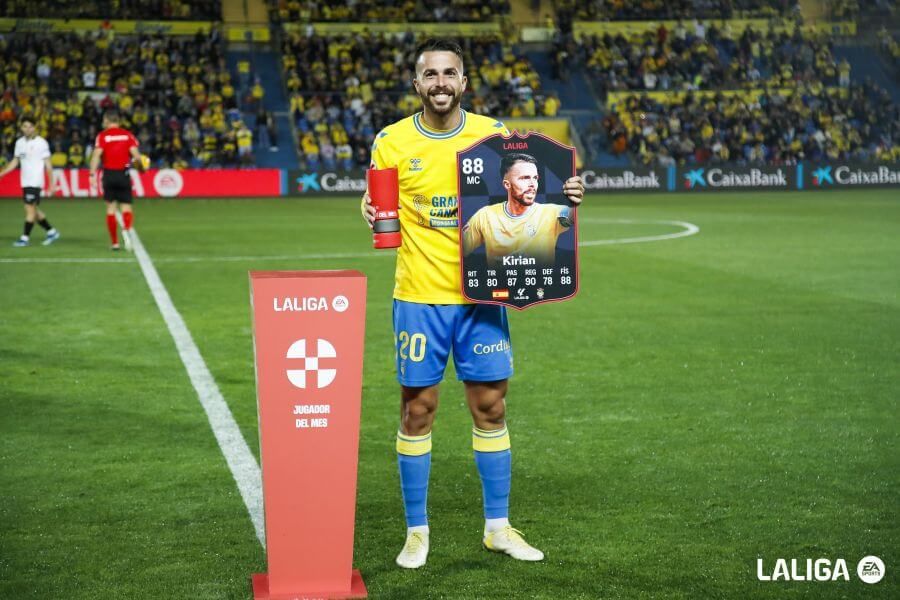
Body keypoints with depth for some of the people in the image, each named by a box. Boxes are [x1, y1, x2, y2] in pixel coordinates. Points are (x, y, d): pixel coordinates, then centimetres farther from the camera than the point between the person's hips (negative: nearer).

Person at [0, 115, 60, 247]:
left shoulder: (41, 143, -7)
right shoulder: (19, 142, 10)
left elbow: (48, 164, -5)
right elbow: (15, 162, 18)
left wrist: (51, 183, -9)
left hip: (36, 181, -6)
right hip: (25, 181, 6)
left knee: (30, 208, -8)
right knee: (33, 209, 9)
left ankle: (25, 237, -3)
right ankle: (51, 232, 21)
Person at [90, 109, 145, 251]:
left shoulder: (102, 136, -1)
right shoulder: (127, 135, 3)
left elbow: (96, 155, -12)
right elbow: (136, 155, -5)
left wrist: (93, 174, -15)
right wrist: (141, 167, 13)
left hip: (109, 174, 0)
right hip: (124, 174, 0)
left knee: (111, 207, 9)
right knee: (126, 206, 6)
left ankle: (114, 242, 10)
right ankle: (126, 229, -26)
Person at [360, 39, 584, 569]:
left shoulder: (494, 134, 2)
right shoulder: (392, 142, -2)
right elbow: (377, 208, 6)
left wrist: (563, 198, -9)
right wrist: (372, 215, -18)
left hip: (482, 294, 2)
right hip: (419, 297, -1)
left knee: (491, 407, 7)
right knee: (417, 410, 3)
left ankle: (498, 526, 22)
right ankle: (417, 531, 17)